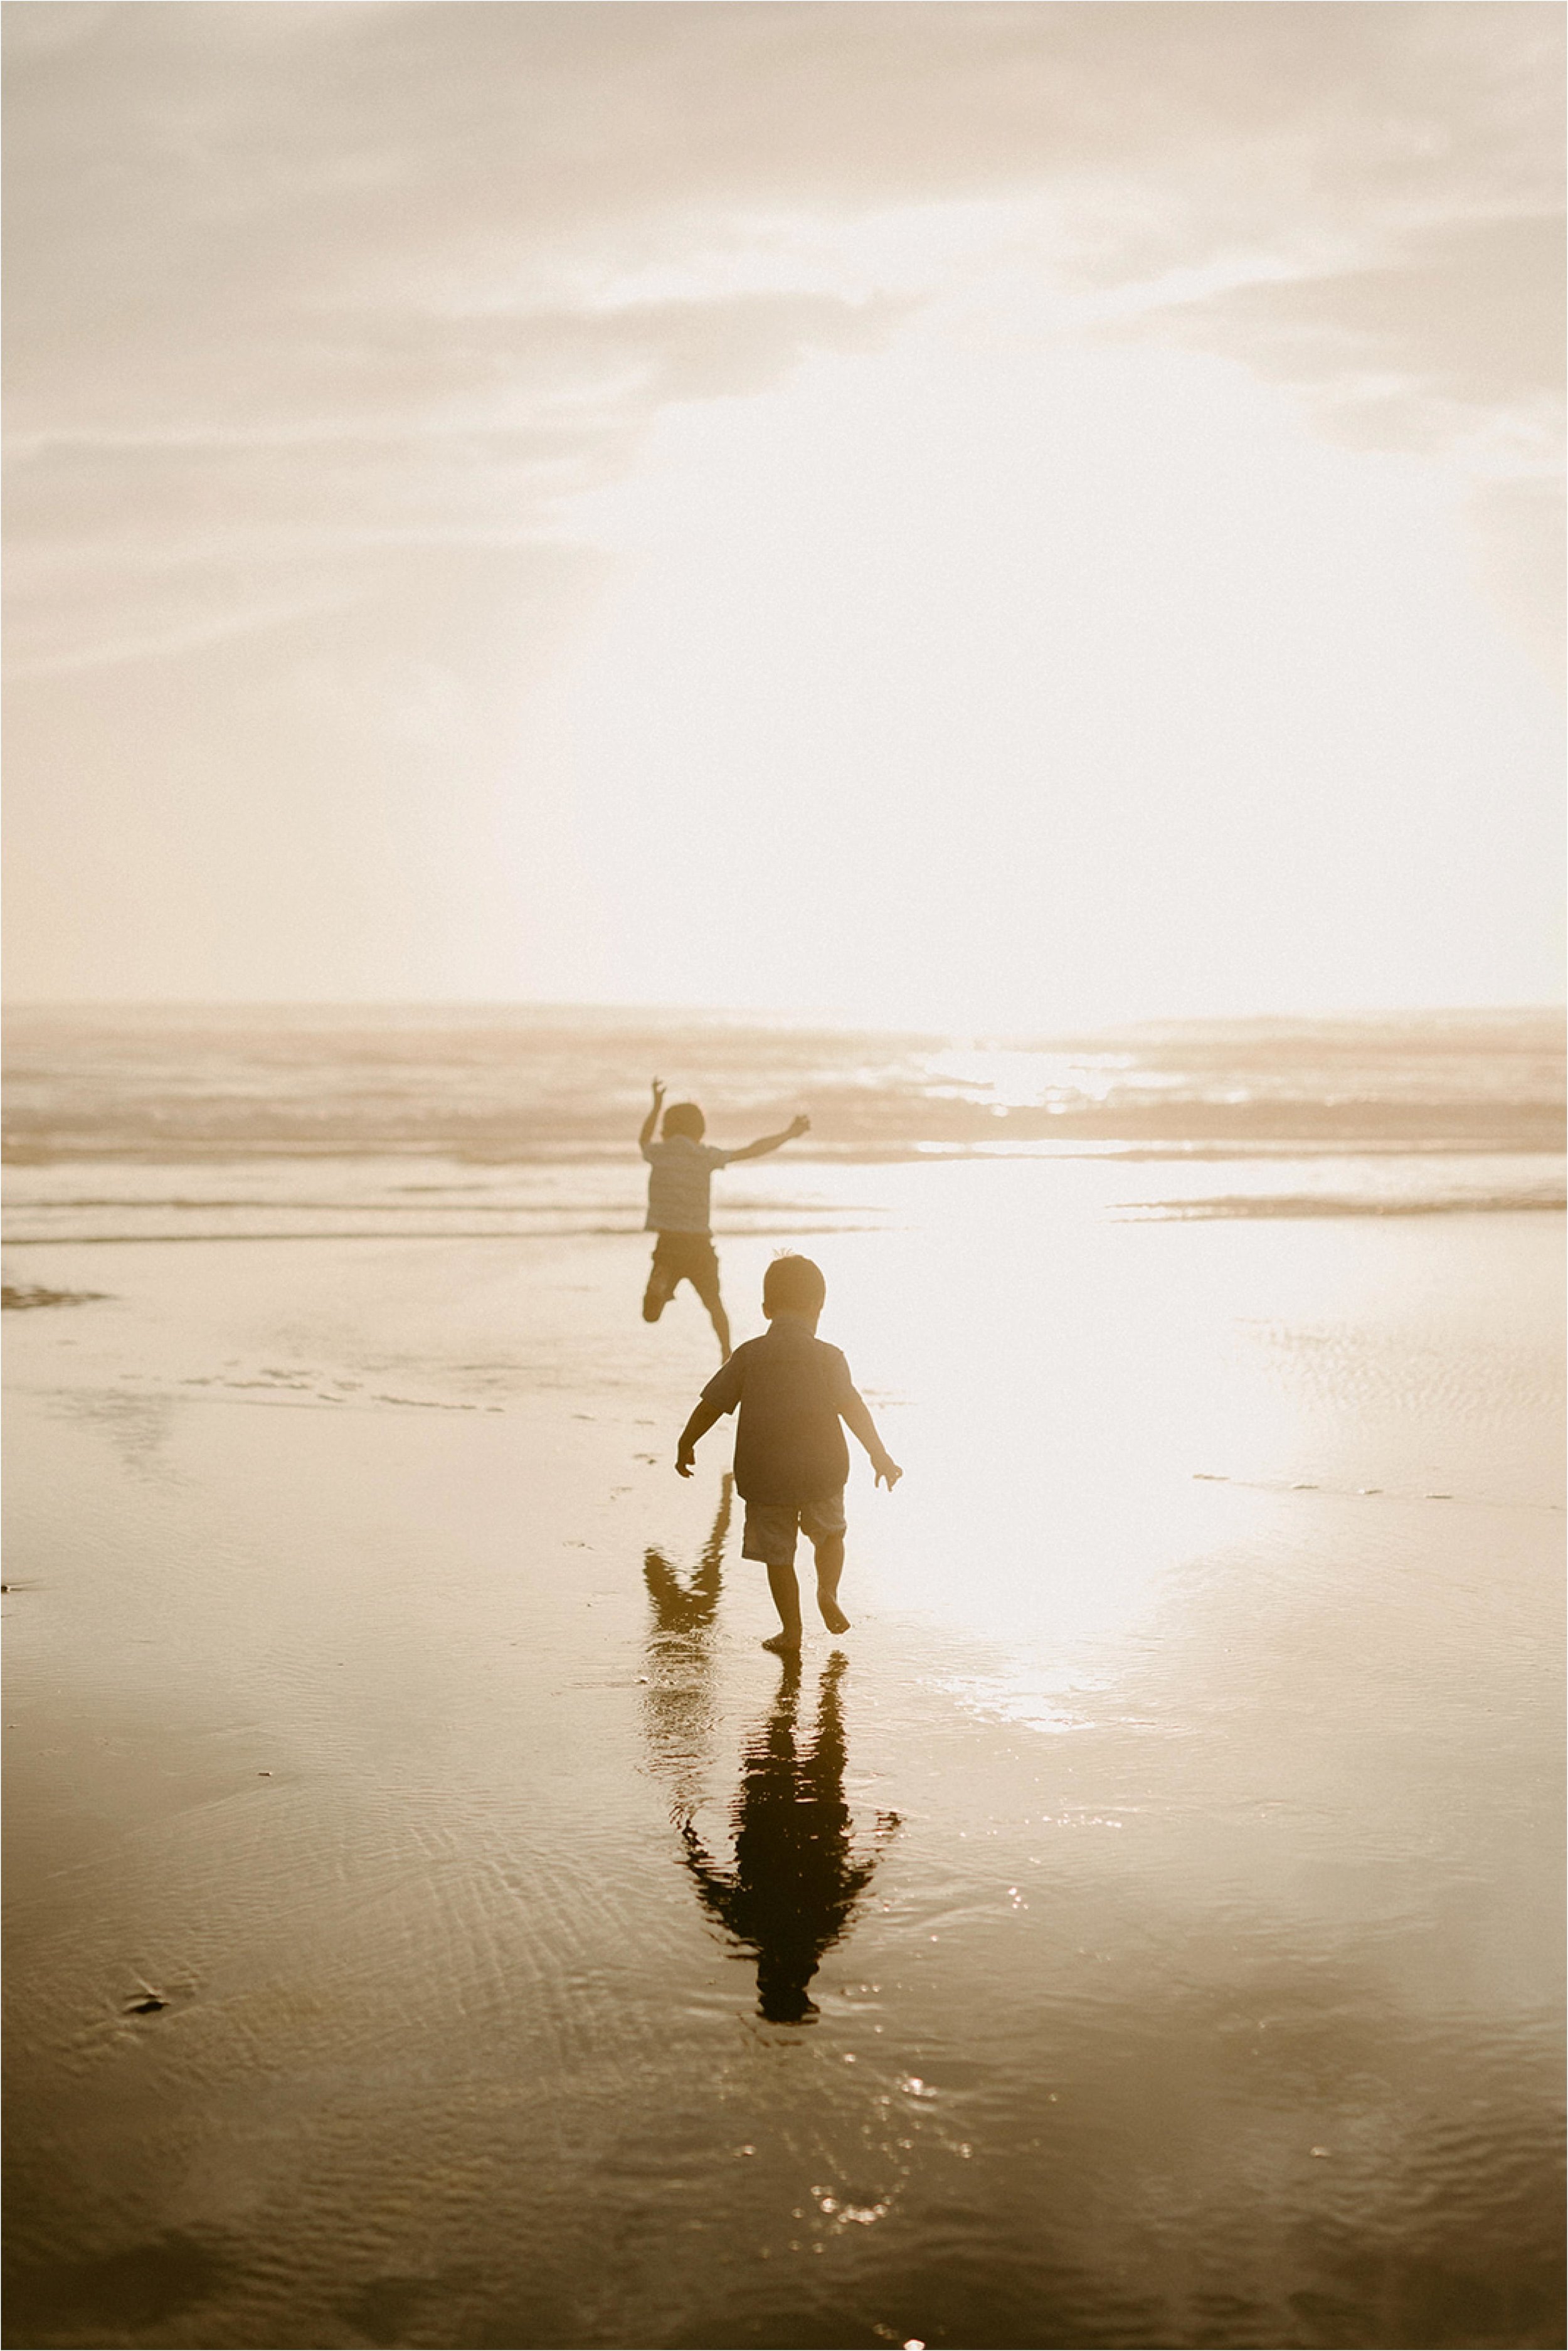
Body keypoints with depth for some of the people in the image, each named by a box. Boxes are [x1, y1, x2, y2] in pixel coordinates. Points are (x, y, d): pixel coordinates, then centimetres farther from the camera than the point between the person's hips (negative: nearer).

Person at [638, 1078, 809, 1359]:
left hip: (667, 1242, 1)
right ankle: (727, 1356, 26)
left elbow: (643, 1140, 28)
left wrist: (657, 1106, 38)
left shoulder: (658, 1153, 3)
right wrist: (788, 1135, 11)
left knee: (651, 1315, 1)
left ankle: (659, 1283, -30)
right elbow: (752, 1150, 0)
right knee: (714, 1302, 22)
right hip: (698, 1242, -1)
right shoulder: (706, 1156, -4)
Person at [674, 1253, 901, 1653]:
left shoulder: (748, 1356, -1)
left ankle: (791, 1630, 12)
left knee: (778, 1554, 11)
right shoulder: (827, 1356, -4)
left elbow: (710, 1406, 3)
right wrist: (880, 1457, -3)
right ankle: (828, 1590, 5)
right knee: (830, 1533, 25)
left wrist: (686, 1445, 17)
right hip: (821, 1470, 0)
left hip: (764, 1475, 0)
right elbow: (853, 1408, -10)